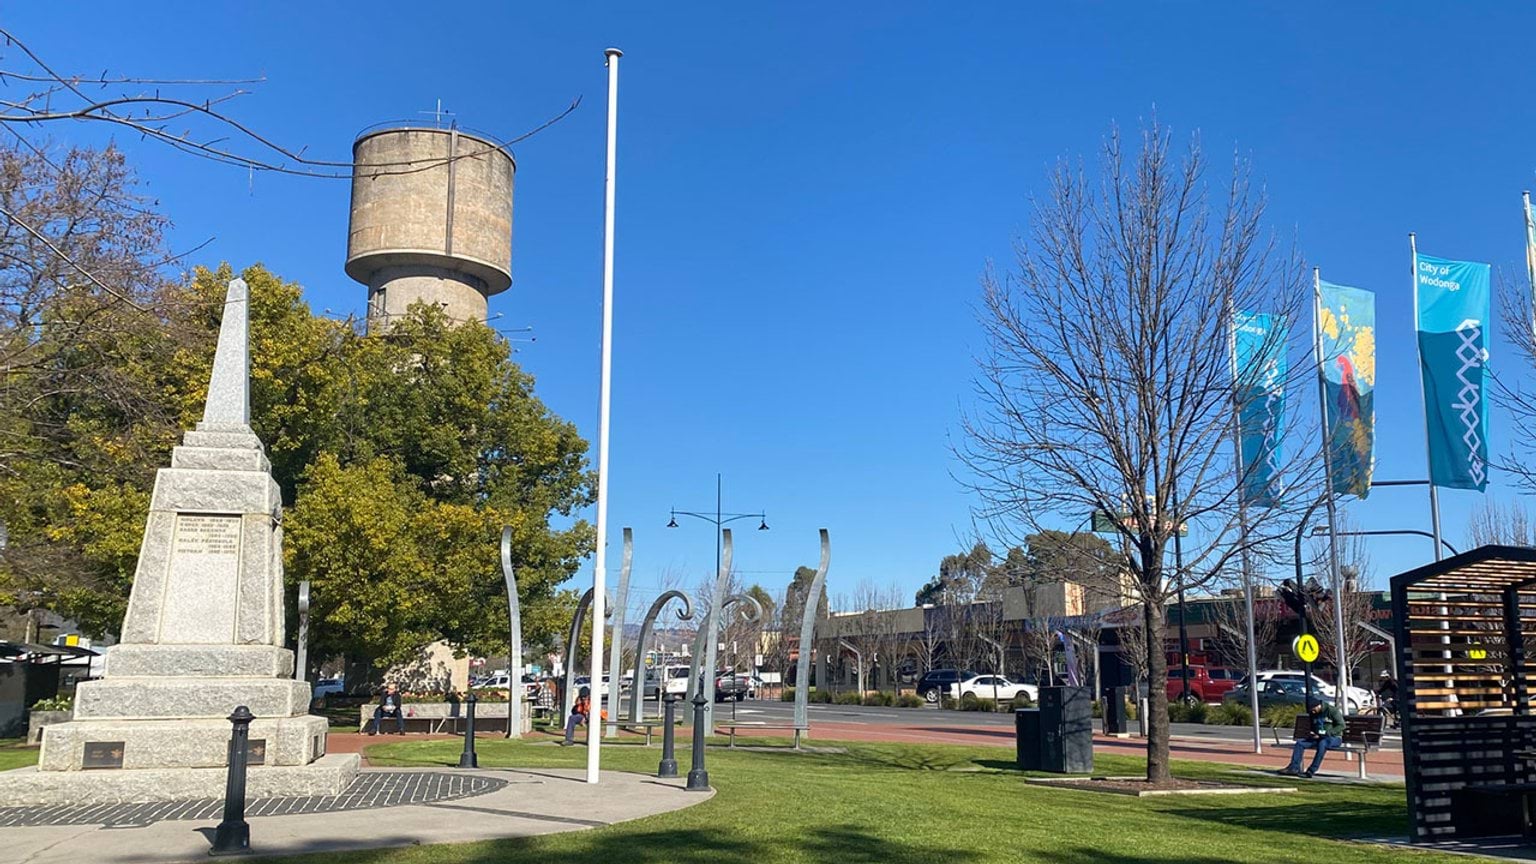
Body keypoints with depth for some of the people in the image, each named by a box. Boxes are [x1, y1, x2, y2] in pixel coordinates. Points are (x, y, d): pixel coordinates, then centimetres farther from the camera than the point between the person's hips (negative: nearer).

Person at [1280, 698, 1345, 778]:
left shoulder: (1332, 710, -9)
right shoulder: (1313, 714, 12)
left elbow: (1341, 725, -13)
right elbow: (1312, 727, 23)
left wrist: (1326, 733, -21)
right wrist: (1311, 733, -2)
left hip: (1334, 738, -7)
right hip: (1319, 738, 7)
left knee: (1322, 743, -39)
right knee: (1300, 743, -12)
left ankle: (1311, 771, -39)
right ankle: (1294, 768, -21)